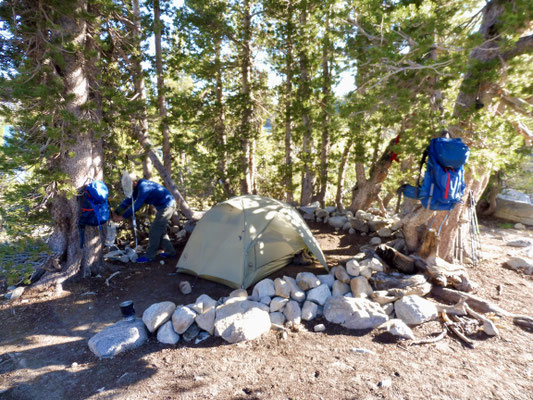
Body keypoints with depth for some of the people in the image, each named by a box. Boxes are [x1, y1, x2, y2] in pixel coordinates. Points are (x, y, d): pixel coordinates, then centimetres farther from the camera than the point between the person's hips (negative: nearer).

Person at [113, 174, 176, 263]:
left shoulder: (143, 187, -23)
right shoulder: (138, 187, 8)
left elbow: (137, 205, -25)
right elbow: (129, 200, 13)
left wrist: (122, 216, -19)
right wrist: (116, 212, 11)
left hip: (166, 206, -10)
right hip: (167, 205, 10)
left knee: (155, 229, -6)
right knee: (160, 229, 16)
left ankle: (150, 256, 3)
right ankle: (170, 252, 22)